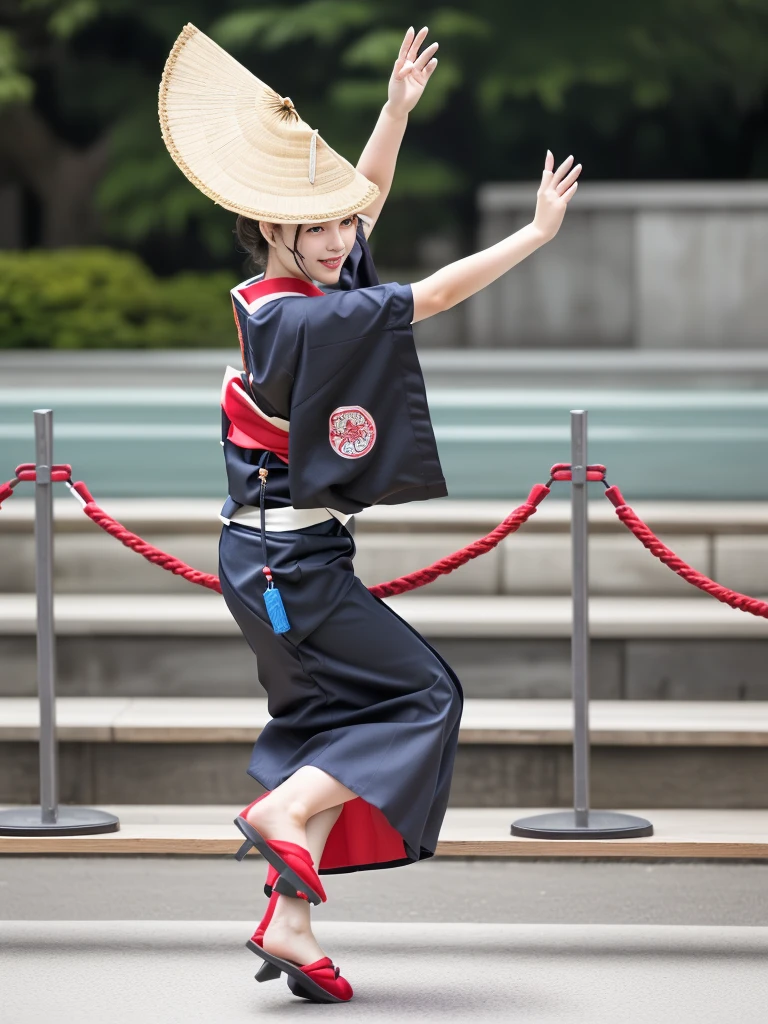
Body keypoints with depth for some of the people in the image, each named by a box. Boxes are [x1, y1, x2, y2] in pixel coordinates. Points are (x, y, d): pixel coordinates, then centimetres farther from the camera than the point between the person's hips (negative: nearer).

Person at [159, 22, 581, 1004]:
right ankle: (282, 813, -8)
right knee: (422, 694, -1)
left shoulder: (274, 296, 7)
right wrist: (537, 232, -15)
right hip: (289, 561, -9)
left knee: (333, 723, 11)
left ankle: (288, 923, 7)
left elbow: (362, 198, 20)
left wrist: (398, 107, 14)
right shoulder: (298, 319, -20)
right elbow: (429, 297, -20)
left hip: (273, 553, 9)